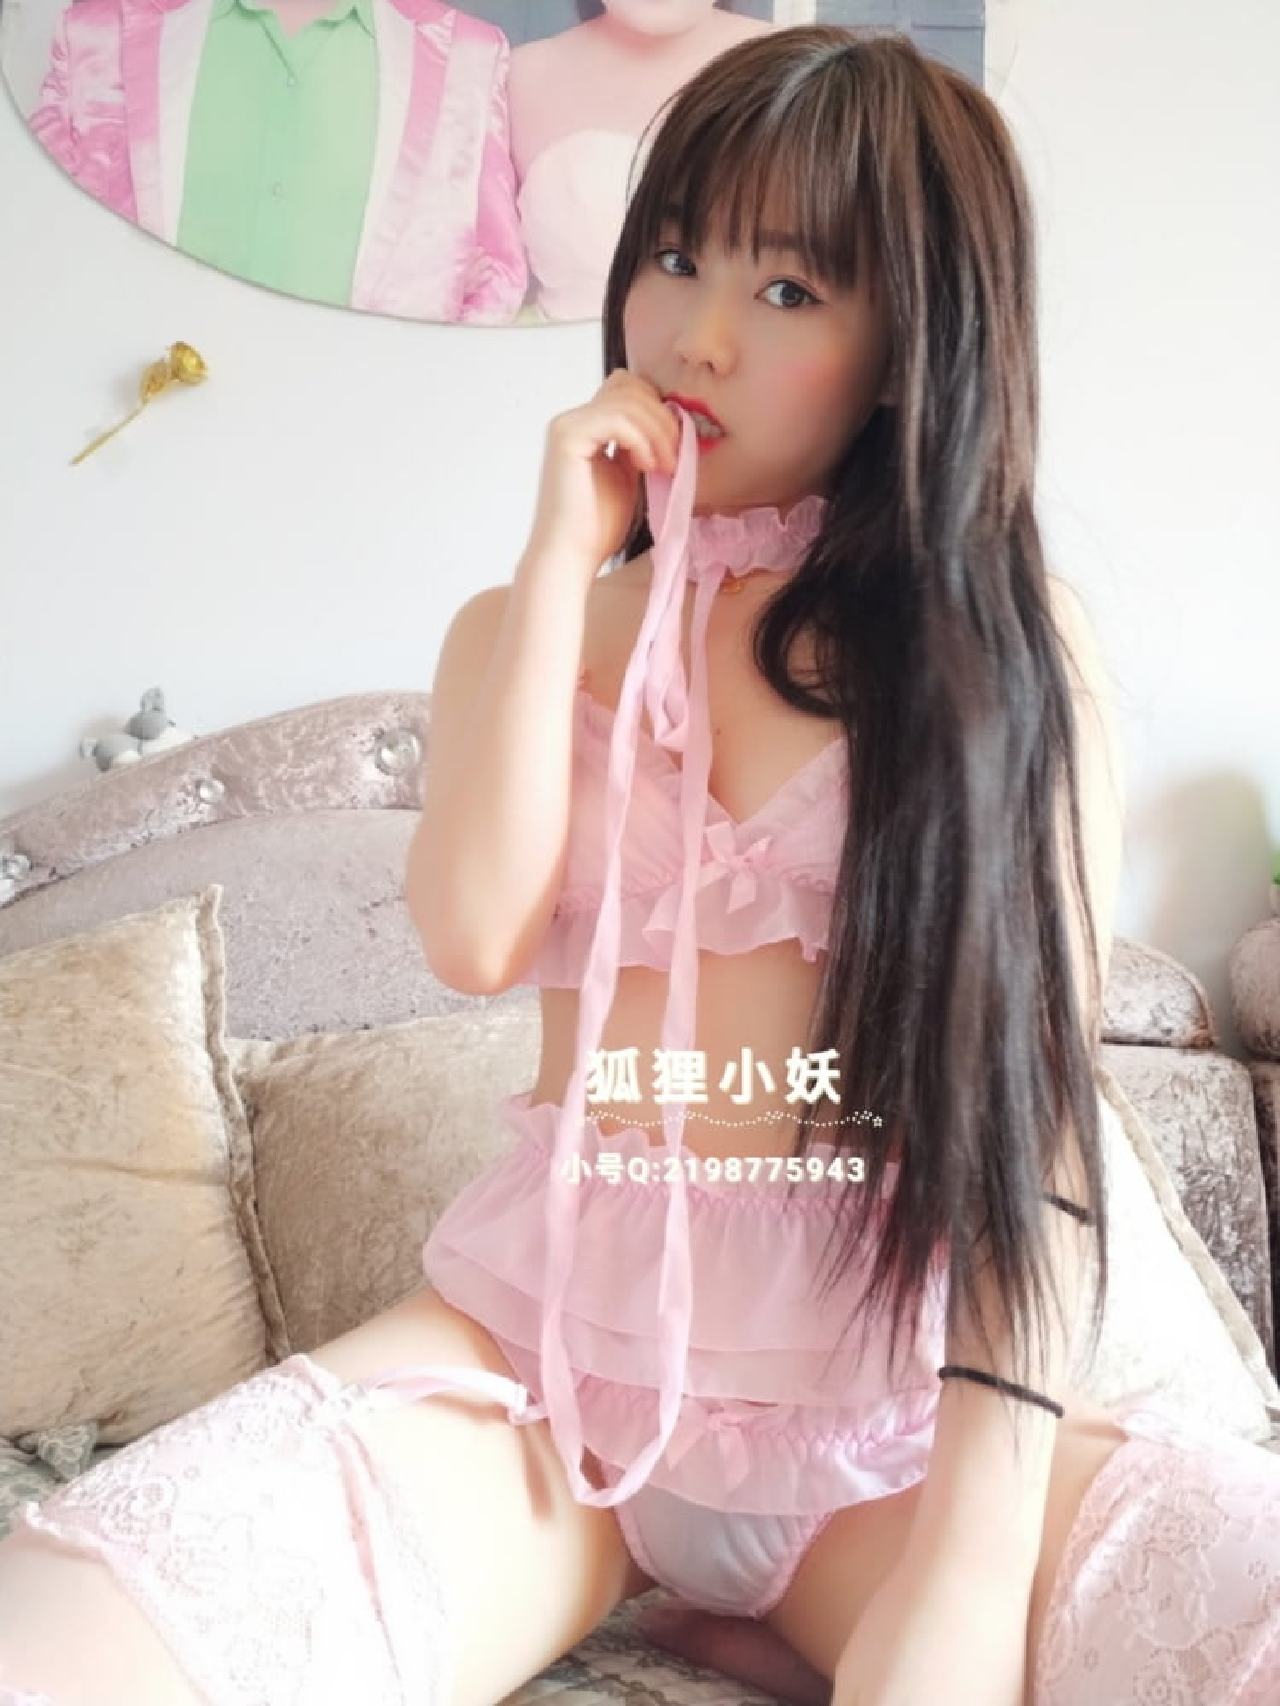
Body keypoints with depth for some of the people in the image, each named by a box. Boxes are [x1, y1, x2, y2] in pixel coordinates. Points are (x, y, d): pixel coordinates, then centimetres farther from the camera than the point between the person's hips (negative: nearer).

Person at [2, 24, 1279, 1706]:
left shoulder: (1013, 644, 2)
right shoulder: (528, 625, 11)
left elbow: (1042, 1094, -9)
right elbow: (477, 935, -9)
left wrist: (971, 1563, -19)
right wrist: (566, 552, -5)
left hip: (895, 1377, 0)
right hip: (539, 1336, 1)